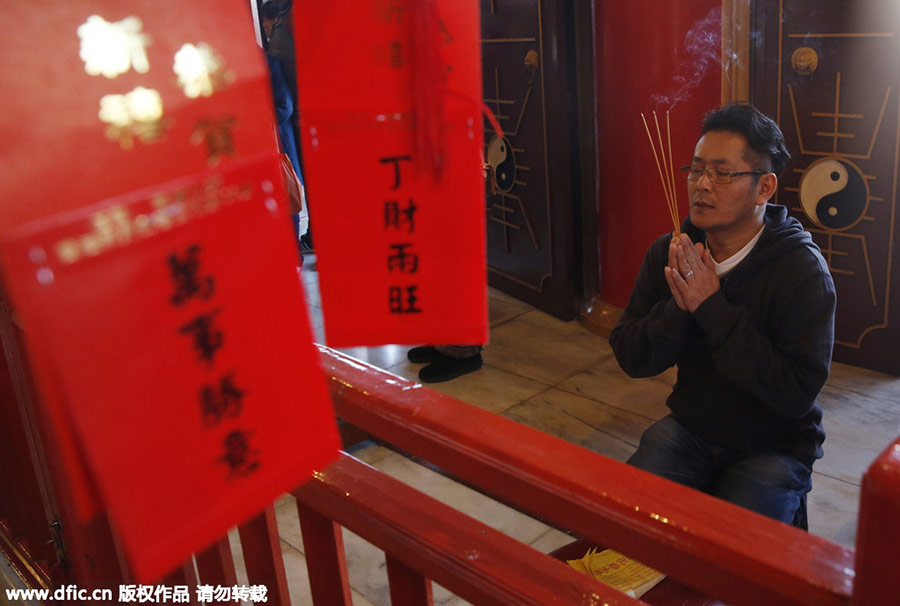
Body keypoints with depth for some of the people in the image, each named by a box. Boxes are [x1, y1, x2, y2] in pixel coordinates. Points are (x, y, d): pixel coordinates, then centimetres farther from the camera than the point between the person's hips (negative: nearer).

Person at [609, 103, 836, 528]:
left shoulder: (803, 269, -18)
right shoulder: (668, 254, -5)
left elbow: (797, 391, -25)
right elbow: (631, 358, -5)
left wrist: (713, 308, -28)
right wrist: (677, 308, -25)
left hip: (774, 444, -3)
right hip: (690, 426, 4)